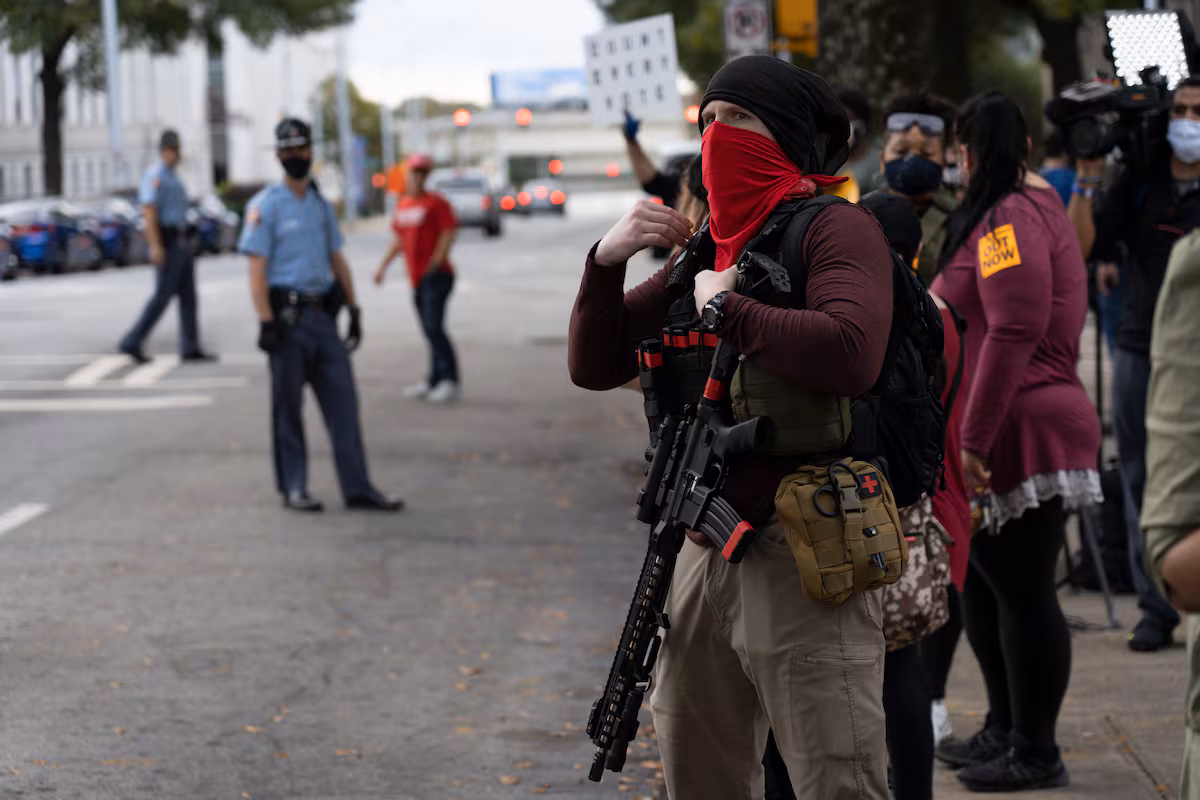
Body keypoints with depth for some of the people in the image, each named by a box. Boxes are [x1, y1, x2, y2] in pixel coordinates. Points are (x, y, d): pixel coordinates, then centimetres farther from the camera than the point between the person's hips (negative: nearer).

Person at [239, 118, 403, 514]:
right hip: (287, 315, -6)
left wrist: (353, 309, 15)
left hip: (323, 314, 6)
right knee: (288, 406, 1)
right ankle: (293, 489, 9)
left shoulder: (320, 204, 15)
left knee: (342, 400, 2)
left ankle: (357, 489, 3)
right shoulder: (265, 206, -5)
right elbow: (257, 269, -11)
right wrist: (266, 322, -18)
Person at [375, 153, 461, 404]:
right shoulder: (403, 205, 17)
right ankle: (433, 382, 12)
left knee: (434, 326, -15)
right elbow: (399, 239, 27)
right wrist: (384, 265, 23)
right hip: (417, 277, 7)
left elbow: (449, 231, -14)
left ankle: (450, 381, -15)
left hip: (436, 275, -7)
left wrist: (437, 260, -22)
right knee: (429, 329, 9)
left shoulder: (435, 202, -5)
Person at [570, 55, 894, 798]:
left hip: (804, 553, -8)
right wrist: (606, 263, -1)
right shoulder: (707, 246, 16)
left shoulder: (835, 227, -8)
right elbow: (596, 366, 16)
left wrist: (726, 307, -14)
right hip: (705, 551, 8)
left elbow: (849, 353, -28)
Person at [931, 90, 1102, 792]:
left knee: (1024, 592, -4)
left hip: (1025, 435, -11)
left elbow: (1014, 330, -23)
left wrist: (975, 437, -23)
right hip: (1018, 436, 11)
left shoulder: (1011, 218, -14)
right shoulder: (1036, 207, 19)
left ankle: (1037, 754, 2)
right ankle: (1006, 731, 27)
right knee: (987, 582, 17)